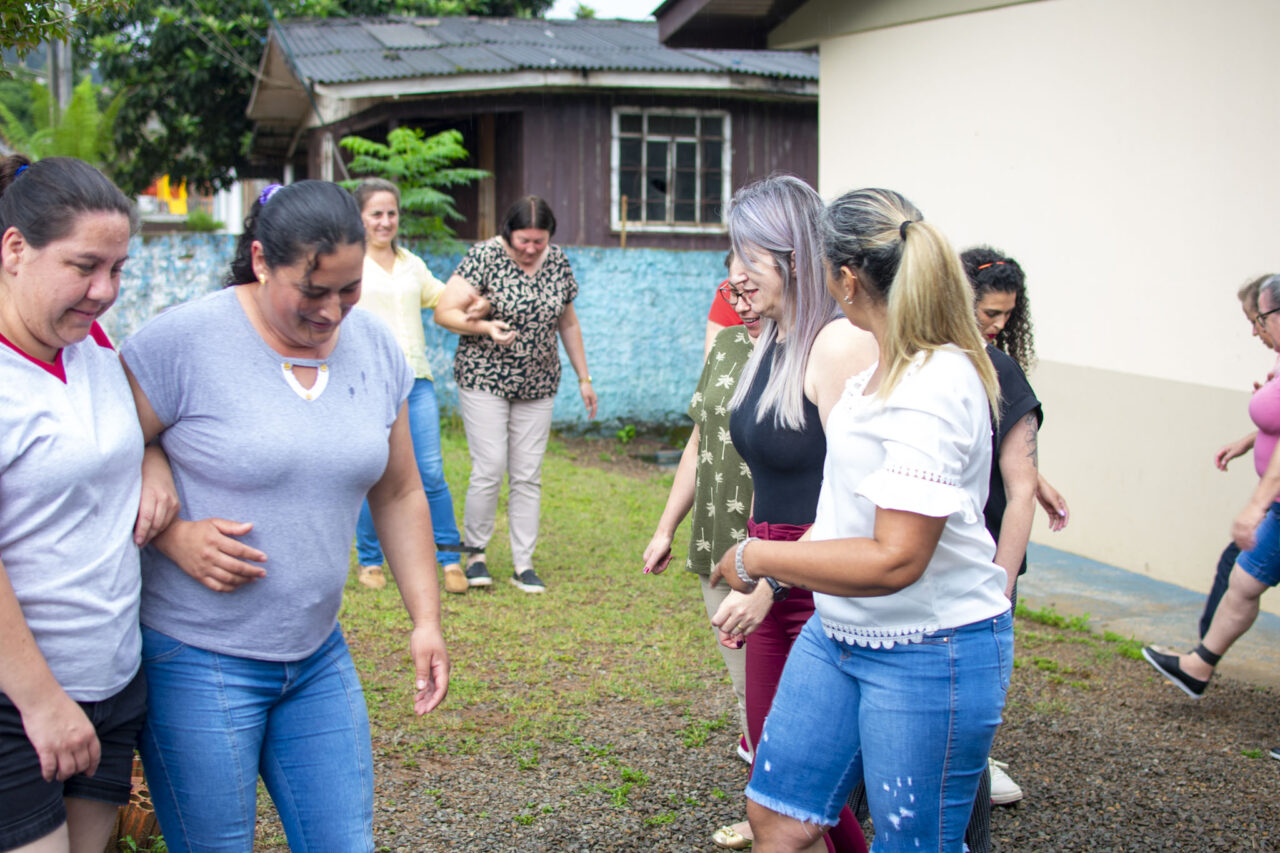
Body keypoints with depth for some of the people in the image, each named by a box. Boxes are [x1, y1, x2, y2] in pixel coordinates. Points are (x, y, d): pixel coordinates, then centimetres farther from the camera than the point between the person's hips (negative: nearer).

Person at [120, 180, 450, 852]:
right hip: (196, 662, -5)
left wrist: (426, 619, 7)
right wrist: (173, 536, -22)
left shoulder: (375, 348, 3)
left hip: (318, 658, 5)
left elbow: (399, 495, 11)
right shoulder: (182, 342, -14)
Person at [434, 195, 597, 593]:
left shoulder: (558, 262, 4)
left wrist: (583, 377, 16)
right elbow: (444, 312, -12)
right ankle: (475, 553, 11)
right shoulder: (484, 256, -10)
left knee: (528, 475, 4)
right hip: (484, 381, -4)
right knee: (490, 469, -8)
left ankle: (523, 563, 11)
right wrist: (484, 327, -29)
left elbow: (568, 323, 15)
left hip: (537, 386, 4)